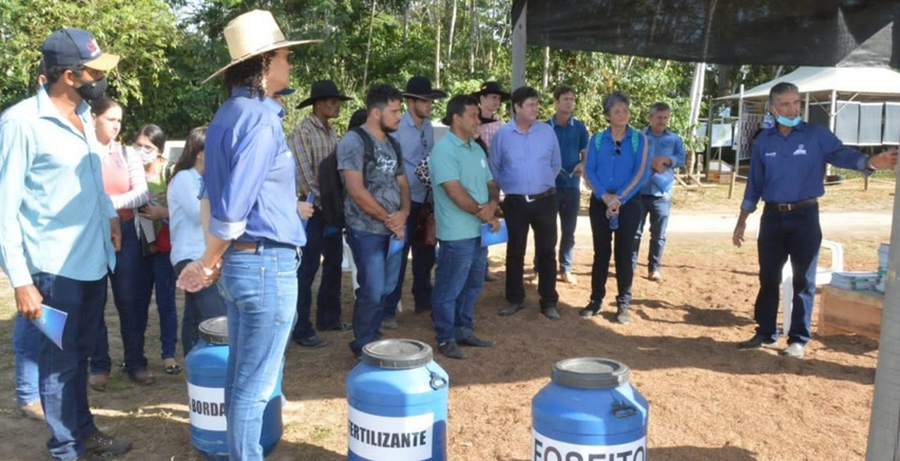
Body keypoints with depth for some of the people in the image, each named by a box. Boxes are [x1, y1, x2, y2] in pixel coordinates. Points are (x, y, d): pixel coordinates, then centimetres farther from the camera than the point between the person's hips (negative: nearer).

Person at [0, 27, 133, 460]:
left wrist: (110, 214, 9)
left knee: (80, 356, 21)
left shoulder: (84, 117, 7)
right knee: (60, 362, 9)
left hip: (94, 262, 7)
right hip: (56, 269, -6)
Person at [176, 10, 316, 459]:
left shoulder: (228, 114, 10)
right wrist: (206, 264, -7)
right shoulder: (260, 119, -18)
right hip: (267, 264, -9)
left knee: (240, 374, 22)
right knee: (255, 383, 4)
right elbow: (231, 208, -20)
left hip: (239, 260, 10)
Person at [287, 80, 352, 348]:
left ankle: (328, 317, 28)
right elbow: (305, 176, -15)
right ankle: (301, 329, 4)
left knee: (334, 262, 14)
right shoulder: (303, 131, -11)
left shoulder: (331, 132, 12)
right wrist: (323, 205, -14)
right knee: (307, 269, -3)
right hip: (313, 207, -8)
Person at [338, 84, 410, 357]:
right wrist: (388, 219, -12)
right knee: (372, 291, -4)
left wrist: (403, 213, -6)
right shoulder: (353, 142, -11)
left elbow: (402, 183, 15)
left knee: (387, 289, 13)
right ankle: (364, 347, 14)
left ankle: (373, 339, 29)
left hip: (395, 229, 7)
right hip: (367, 231, -7)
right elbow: (356, 190, -18)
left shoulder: (392, 144, 13)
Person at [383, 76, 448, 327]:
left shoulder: (429, 128, 7)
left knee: (425, 254, 18)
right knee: (398, 256, -1)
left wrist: (433, 194, 7)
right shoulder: (397, 128, -14)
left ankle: (423, 300, 34)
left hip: (426, 200, 7)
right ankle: (388, 310, 8)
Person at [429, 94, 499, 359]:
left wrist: (492, 206, -9)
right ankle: (445, 339, 13)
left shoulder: (476, 149, 13)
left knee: (473, 285, 17)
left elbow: (490, 183, 13)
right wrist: (484, 214, -14)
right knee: (449, 288, 2)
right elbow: (455, 192, -22)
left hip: (480, 231, 9)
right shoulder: (444, 150, -14)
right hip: (457, 234, -9)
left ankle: (464, 332, 30)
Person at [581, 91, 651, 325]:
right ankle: (596, 299, 18)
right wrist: (605, 196, -16)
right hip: (600, 203, 1)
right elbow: (589, 170, -3)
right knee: (601, 252, 7)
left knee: (624, 253, 3)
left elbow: (642, 173, -7)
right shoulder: (597, 139, 3)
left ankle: (623, 304, 11)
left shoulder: (639, 139, -1)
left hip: (628, 204, -1)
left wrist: (619, 198, -14)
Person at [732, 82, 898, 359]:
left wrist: (871, 163, -41)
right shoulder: (763, 141, 5)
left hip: (805, 217, -2)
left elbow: (842, 154, -19)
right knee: (768, 278, 8)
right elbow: (754, 184, 10)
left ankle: (798, 339, 12)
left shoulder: (817, 136, -2)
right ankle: (766, 334, 20)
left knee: (803, 281, 3)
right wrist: (742, 221, 8)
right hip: (772, 217, 3)